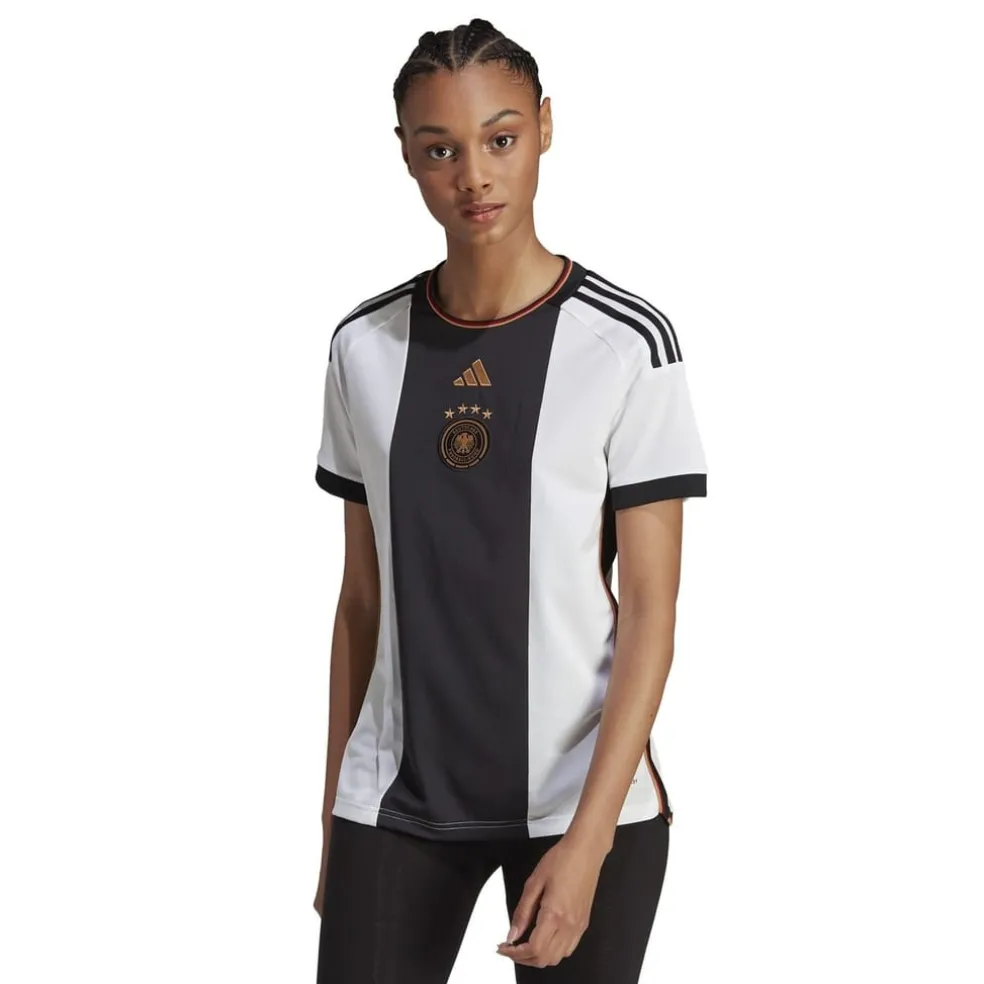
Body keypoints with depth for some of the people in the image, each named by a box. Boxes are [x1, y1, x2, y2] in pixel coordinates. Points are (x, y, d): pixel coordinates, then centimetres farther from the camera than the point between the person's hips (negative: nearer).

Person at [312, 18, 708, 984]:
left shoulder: (625, 343, -8)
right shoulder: (365, 347, 2)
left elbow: (649, 604, -8)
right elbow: (363, 593, 9)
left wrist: (588, 836, -15)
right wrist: (334, 812, 10)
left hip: (581, 797, -2)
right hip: (395, 803, 2)